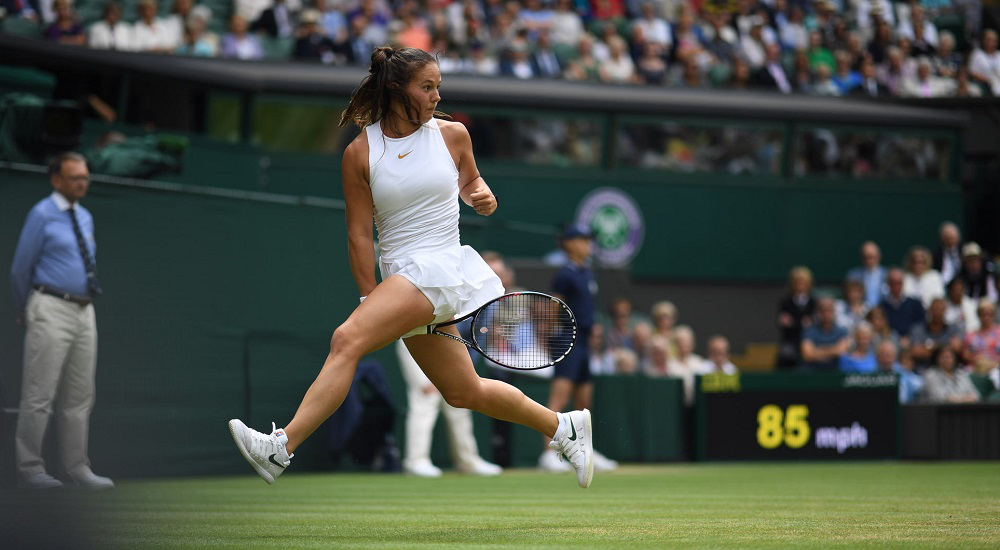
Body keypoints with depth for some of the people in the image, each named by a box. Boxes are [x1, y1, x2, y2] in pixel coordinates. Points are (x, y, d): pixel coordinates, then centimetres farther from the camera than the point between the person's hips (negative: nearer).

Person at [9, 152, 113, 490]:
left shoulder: (85, 218, 15)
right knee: (40, 394, -7)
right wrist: (24, 312, 7)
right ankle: (30, 469, -4)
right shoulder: (42, 215, -5)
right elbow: (21, 268, -2)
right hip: (51, 311, -7)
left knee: (79, 397, 9)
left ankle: (78, 469, 14)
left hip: (84, 310, 7)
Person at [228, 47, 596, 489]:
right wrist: (372, 301, -5)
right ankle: (563, 427, 31)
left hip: (439, 267, -4)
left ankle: (282, 447, -29)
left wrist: (482, 197, 1)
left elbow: (469, 180, 24)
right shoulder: (360, 154, 2)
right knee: (464, 393, 9)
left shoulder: (451, 135, 4)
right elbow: (359, 237, 1)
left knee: (347, 340, -22)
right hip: (399, 276, 4)